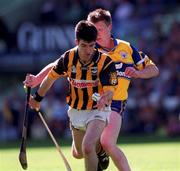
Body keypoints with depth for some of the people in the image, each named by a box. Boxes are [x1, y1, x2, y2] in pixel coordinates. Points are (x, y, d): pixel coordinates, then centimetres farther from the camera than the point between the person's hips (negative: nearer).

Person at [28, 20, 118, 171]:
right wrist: (38, 98, 18)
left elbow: (110, 91, -25)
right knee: (78, 154, 20)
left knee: (88, 148, -29)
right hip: (76, 112, 5)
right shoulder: (69, 58, -12)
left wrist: (105, 98, -49)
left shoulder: (105, 62, -22)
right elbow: (51, 76, 6)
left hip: (97, 111, -5)